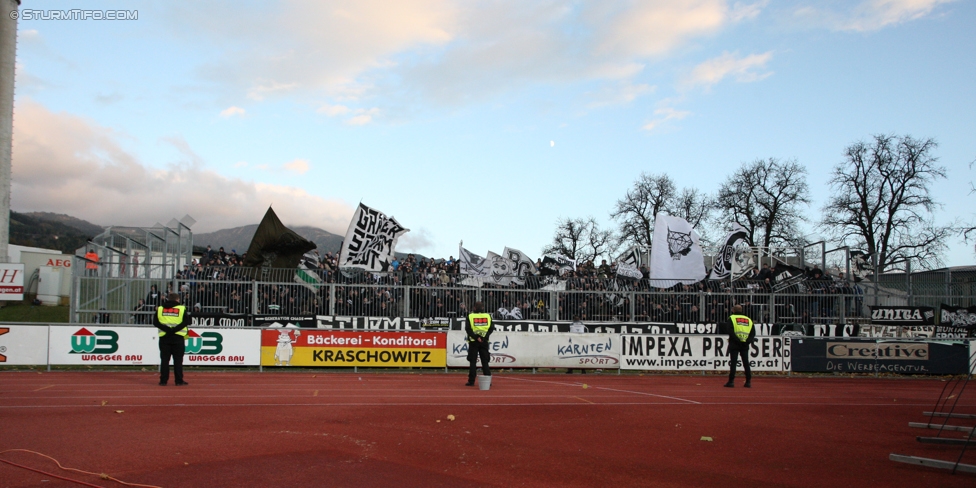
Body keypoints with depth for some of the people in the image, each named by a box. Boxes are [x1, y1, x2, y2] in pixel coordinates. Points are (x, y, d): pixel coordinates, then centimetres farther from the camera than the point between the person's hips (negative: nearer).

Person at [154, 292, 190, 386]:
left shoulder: (160, 309, 8)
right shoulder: (182, 309, 0)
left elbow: (155, 322, -1)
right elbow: (186, 322, -10)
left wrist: (166, 329, -9)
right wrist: (175, 329, -13)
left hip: (164, 337, 2)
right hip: (178, 337, -2)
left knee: (164, 360, 7)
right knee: (178, 360, 2)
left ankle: (163, 381, 6)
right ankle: (179, 381, 1)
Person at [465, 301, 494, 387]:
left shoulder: (470, 316, -2)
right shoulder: (488, 316, 5)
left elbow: (468, 329, -11)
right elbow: (491, 328, -2)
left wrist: (476, 337, -12)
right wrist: (484, 337, -9)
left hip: (473, 341, -2)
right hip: (485, 342, 2)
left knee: (473, 362, 3)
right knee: (485, 362, 7)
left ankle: (471, 381, 1)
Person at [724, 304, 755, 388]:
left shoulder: (731, 318, 1)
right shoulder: (748, 319, 14)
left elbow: (730, 332, -12)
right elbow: (753, 333, 6)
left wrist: (738, 341, -12)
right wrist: (747, 341, -4)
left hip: (734, 344, -4)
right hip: (745, 345, 4)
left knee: (733, 363, -2)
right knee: (746, 363, 8)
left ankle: (731, 381, -4)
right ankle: (748, 382, 7)